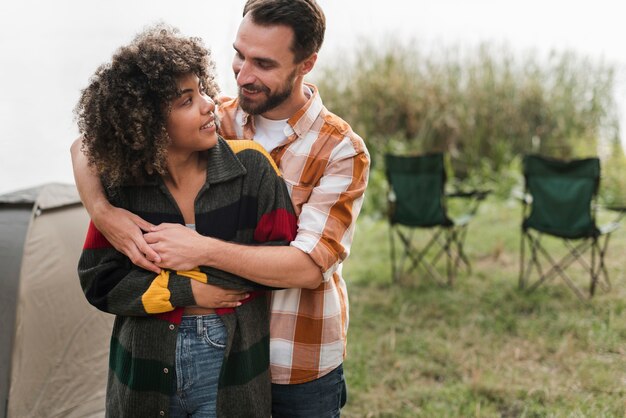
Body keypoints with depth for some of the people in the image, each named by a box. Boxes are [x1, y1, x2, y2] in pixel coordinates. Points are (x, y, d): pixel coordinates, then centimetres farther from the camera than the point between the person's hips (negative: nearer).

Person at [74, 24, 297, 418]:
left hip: (232, 367, -1)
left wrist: (190, 261, -15)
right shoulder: (120, 184, -7)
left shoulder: (250, 167, -11)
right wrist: (187, 292, -14)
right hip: (147, 367, 1)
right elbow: (100, 282, -4)